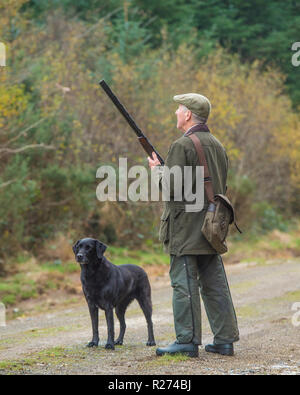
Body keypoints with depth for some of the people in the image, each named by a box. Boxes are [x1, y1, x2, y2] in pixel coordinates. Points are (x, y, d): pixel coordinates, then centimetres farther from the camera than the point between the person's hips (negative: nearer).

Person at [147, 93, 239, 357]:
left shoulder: (183, 145, -12)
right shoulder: (217, 145, 14)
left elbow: (173, 186, -18)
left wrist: (157, 169, 2)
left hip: (185, 227, -8)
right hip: (211, 227, 8)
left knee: (184, 284, -5)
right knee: (214, 284, 10)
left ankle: (187, 341, -4)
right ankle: (225, 340, 11)